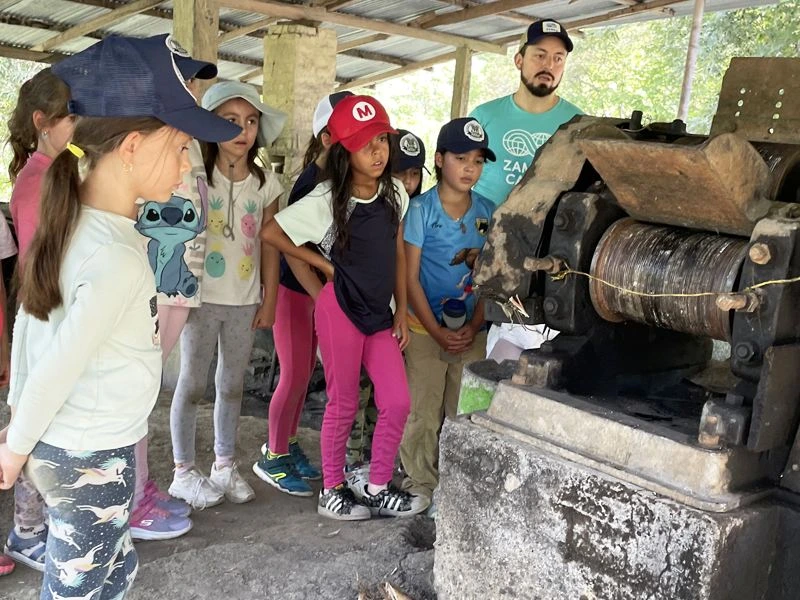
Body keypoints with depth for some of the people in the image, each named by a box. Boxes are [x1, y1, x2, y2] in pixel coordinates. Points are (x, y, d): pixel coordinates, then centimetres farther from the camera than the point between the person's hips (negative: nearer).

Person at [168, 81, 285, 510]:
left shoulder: (265, 183, 2)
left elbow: (268, 245, 6)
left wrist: (269, 298, 4)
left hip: (245, 300, 3)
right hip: (201, 297, -3)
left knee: (232, 384, 13)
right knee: (192, 384, 5)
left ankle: (224, 464, 27)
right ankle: (184, 471, 18)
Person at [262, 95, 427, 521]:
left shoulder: (394, 193, 4)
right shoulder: (327, 200, -12)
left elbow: (397, 253, 11)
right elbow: (271, 233, -10)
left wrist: (401, 310, 8)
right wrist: (325, 265, -7)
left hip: (379, 311, 5)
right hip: (341, 308, -5)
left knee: (397, 402, 3)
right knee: (343, 405, 5)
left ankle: (378, 489, 20)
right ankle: (331, 491, 23)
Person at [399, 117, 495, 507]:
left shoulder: (488, 212, 3)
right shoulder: (421, 209, -8)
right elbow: (410, 276, -9)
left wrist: (474, 328, -6)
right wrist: (438, 332, -12)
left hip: (471, 331, 4)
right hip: (425, 329, -3)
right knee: (422, 413, 3)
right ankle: (421, 487, 19)